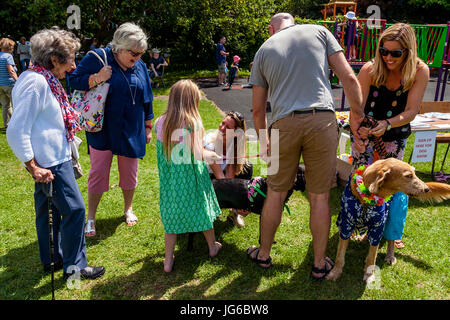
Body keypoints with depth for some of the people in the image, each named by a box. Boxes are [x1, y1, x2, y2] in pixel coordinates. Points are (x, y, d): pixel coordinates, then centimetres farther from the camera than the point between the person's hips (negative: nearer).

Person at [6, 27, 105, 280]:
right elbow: (16, 132, -23)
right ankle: (74, 266, 13)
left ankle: (52, 259, 34)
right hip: (50, 161, -10)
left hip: (54, 157, 10)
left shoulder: (44, 79, 10)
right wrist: (33, 167, -19)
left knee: (49, 209, 19)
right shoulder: (36, 82, -21)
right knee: (75, 209, -2)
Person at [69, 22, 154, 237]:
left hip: (131, 131, 3)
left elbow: (147, 99, 10)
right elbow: (73, 81, -6)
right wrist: (96, 79, -23)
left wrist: (148, 126, 11)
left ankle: (128, 209, 34)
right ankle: (90, 217, 16)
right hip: (102, 130, -3)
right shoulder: (98, 58, -9)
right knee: (98, 171, 0)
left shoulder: (140, 66, 3)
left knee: (129, 171, 12)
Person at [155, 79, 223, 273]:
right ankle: (212, 246, 38)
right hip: (191, 177, -3)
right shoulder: (192, 123, -17)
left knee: (171, 215, 13)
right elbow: (197, 154, -21)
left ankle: (168, 261, 19)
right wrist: (213, 155, -1)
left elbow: (161, 152, 2)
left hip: (170, 178, 3)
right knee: (202, 208, 17)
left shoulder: (160, 123, -3)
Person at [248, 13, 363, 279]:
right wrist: (358, 116, 12)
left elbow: (258, 109, 15)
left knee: (276, 194, 14)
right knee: (320, 197, 9)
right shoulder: (319, 32, 13)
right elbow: (349, 78, 4)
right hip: (322, 120, 0)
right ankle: (320, 263, 24)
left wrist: (263, 141, 27)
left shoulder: (264, 50, 15)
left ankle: (264, 254, 30)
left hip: (283, 124, 1)